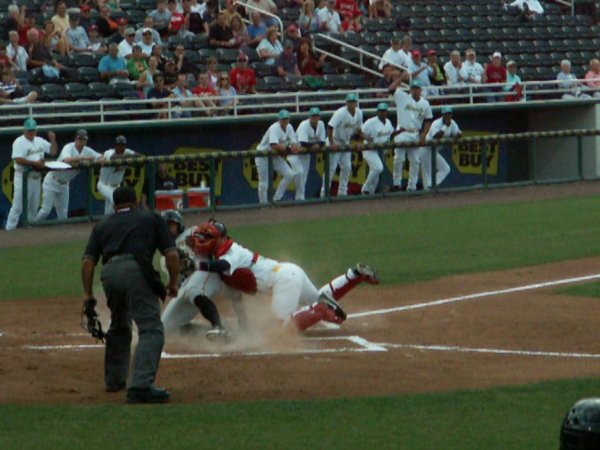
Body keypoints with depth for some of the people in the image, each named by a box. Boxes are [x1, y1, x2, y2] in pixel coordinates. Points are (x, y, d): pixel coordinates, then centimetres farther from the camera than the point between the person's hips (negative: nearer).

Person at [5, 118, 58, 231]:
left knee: (33, 207, 12)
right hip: (23, 177, -7)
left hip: (36, 177, 7)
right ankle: (10, 229, -10)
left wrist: (53, 140, 0)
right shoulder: (19, 142, -10)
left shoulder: (40, 141, 12)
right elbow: (18, 159, -21)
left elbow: (53, 151, 17)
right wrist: (35, 163, -24)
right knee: (18, 206, -11)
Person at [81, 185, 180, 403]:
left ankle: (114, 379, 34)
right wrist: (173, 283, 17)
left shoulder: (103, 224, 27)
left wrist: (87, 295, 15)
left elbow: (88, 261, 15)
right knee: (151, 328, -9)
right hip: (136, 270, -4)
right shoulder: (151, 219, 22)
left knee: (119, 327, 27)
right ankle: (141, 385, -27)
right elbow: (171, 254, 9)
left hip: (109, 272, 4)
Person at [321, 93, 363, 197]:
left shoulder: (359, 113, -3)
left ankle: (342, 192, 16)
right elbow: (330, 127, -30)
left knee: (347, 167, 6)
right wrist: (331, 143, -31)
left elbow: (358, 129, 12)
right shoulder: (340, 113, -24)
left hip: (346, 143, 7)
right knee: (331, 167, -8)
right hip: (335, 143, -7)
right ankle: (324, 193, -4)